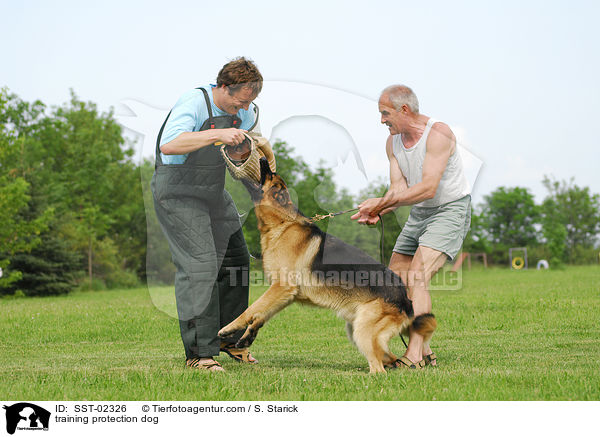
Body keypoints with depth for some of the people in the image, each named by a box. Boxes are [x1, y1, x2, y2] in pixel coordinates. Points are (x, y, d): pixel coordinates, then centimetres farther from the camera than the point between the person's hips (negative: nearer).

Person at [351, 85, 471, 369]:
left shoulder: (438, 133, -20)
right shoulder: (393, 142, 4)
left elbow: (428, 188, -27)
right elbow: (399, 188, -1)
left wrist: (382, 202, -28)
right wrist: (377, 213, -20)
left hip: (450, 210, -9)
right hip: (419, 214, 9)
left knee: (417, 276, -23)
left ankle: (415, 355, -25)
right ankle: (425, 353, 10)